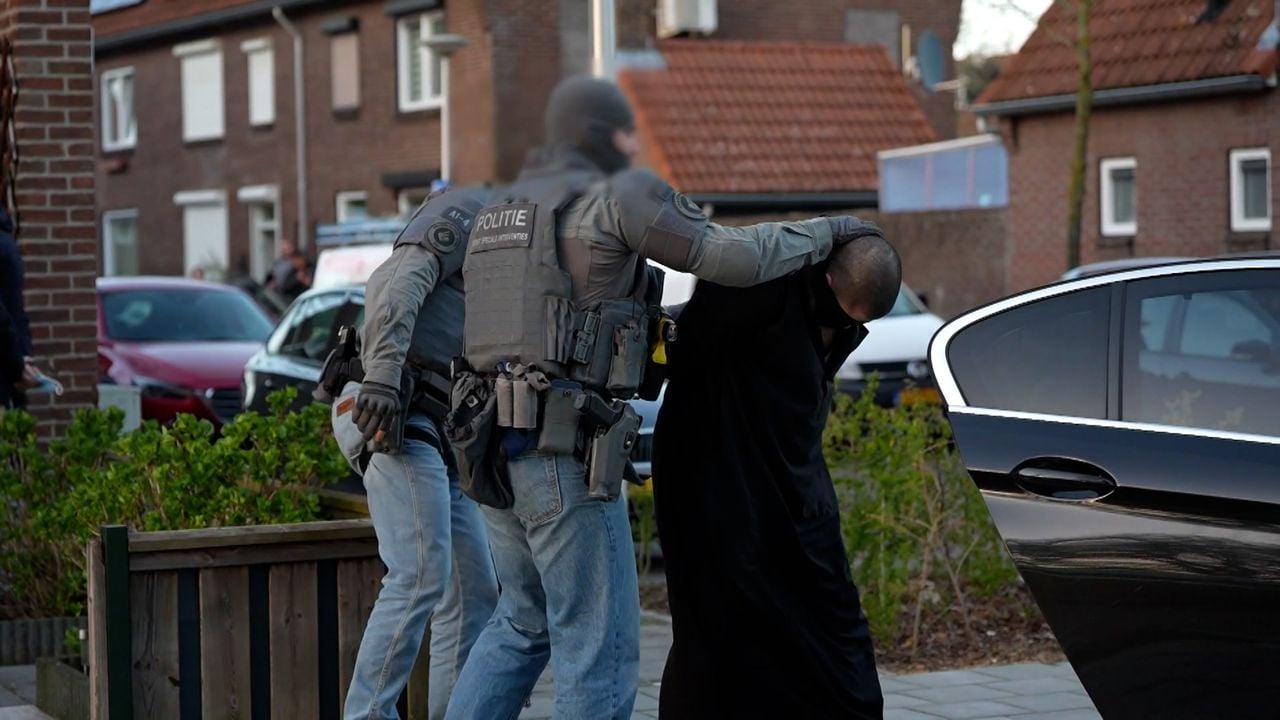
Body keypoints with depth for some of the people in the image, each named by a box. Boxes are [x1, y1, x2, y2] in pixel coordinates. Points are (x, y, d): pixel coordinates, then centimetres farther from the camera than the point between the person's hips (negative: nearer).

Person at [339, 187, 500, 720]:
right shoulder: (467, 211, 1)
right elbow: (401, 286, -15)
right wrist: (385, 376, -28)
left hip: (444, 442, 10)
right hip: (404, 422, -10)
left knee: (473, 590, 8)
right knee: (421, 577, -17)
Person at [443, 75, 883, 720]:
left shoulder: (498, 217, 20)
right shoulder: (620, 195, -4)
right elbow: (735, 256, -6)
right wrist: (823, 232, 10)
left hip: (497, 446, 8)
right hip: (565, 453, -8)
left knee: (524, 622, 22)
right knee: (599, 643, -1)